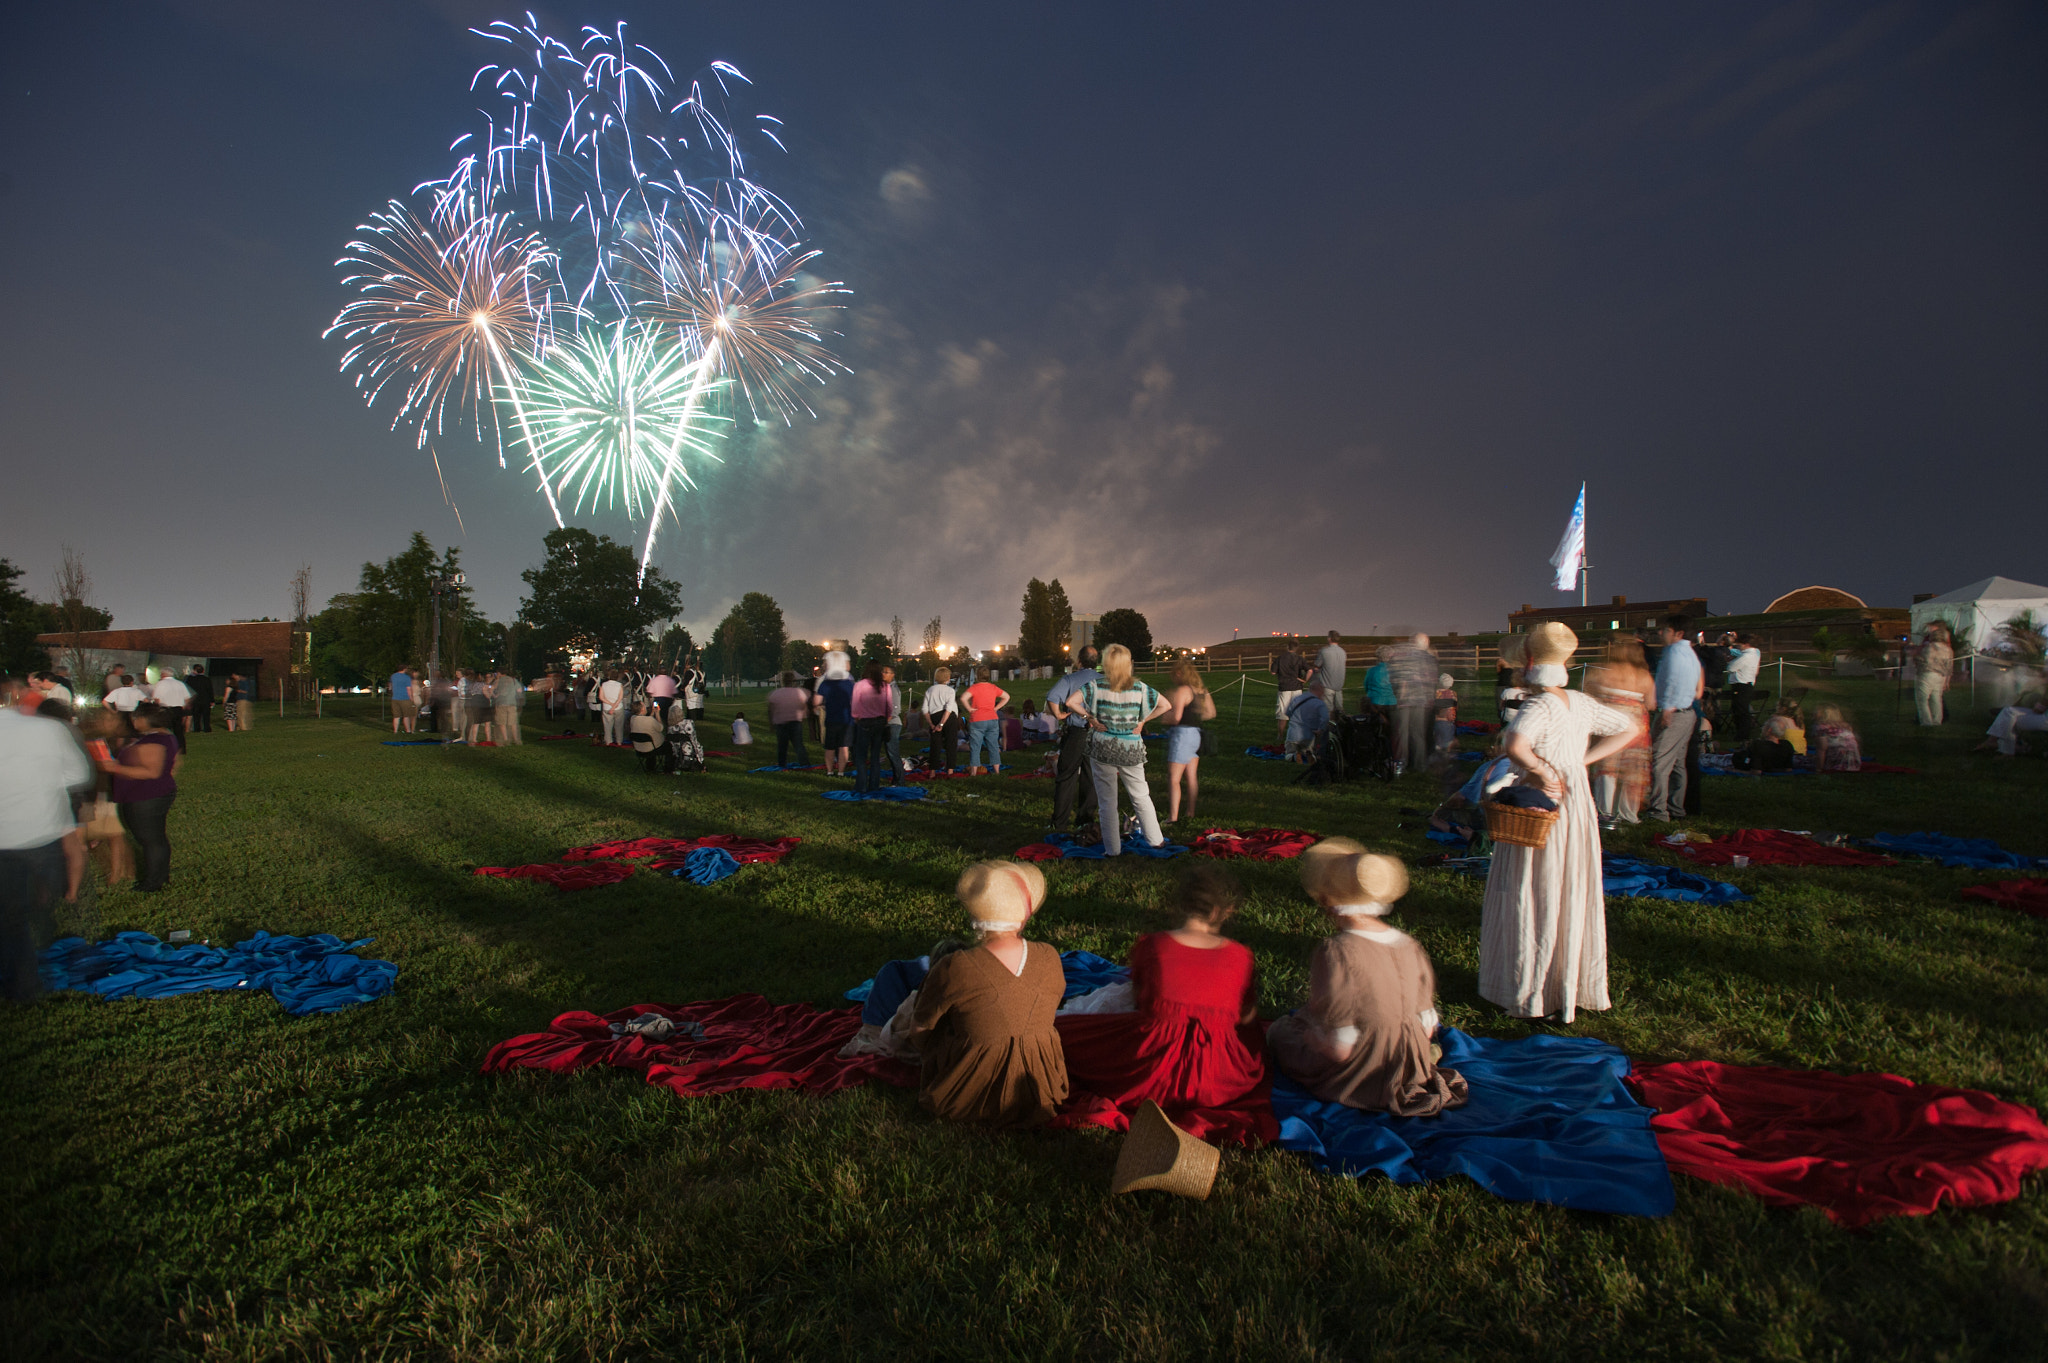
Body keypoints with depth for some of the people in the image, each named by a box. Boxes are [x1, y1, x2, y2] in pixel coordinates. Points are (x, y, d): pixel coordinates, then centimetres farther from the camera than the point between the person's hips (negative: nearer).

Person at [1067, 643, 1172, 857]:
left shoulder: (1097, 686, -8)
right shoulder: (1139, 687, -4)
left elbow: (1070, 702, -16)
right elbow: (1164, 705, -2)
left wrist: (1091, 717, -5)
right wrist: (1142, 720, 3)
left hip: (1102, 748, -1)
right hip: (1131, 750, 1)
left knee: (1106, 801, 8)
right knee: (1141, 797, 17)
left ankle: (1113, 849, 12)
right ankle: (1155, 839, 25)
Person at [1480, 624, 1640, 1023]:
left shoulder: (1539, 706, -19)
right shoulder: (1582, 703, 3)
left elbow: (1515, 745, -39)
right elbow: (1628, 729, 17)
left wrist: (1543, 771, -22)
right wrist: (1582, 760, 9)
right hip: (1577, 807, 7)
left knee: (1534, 900, 4)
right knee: (1574, 897, 16)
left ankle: (1533, 990, 12)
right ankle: (1575, 985, 29)